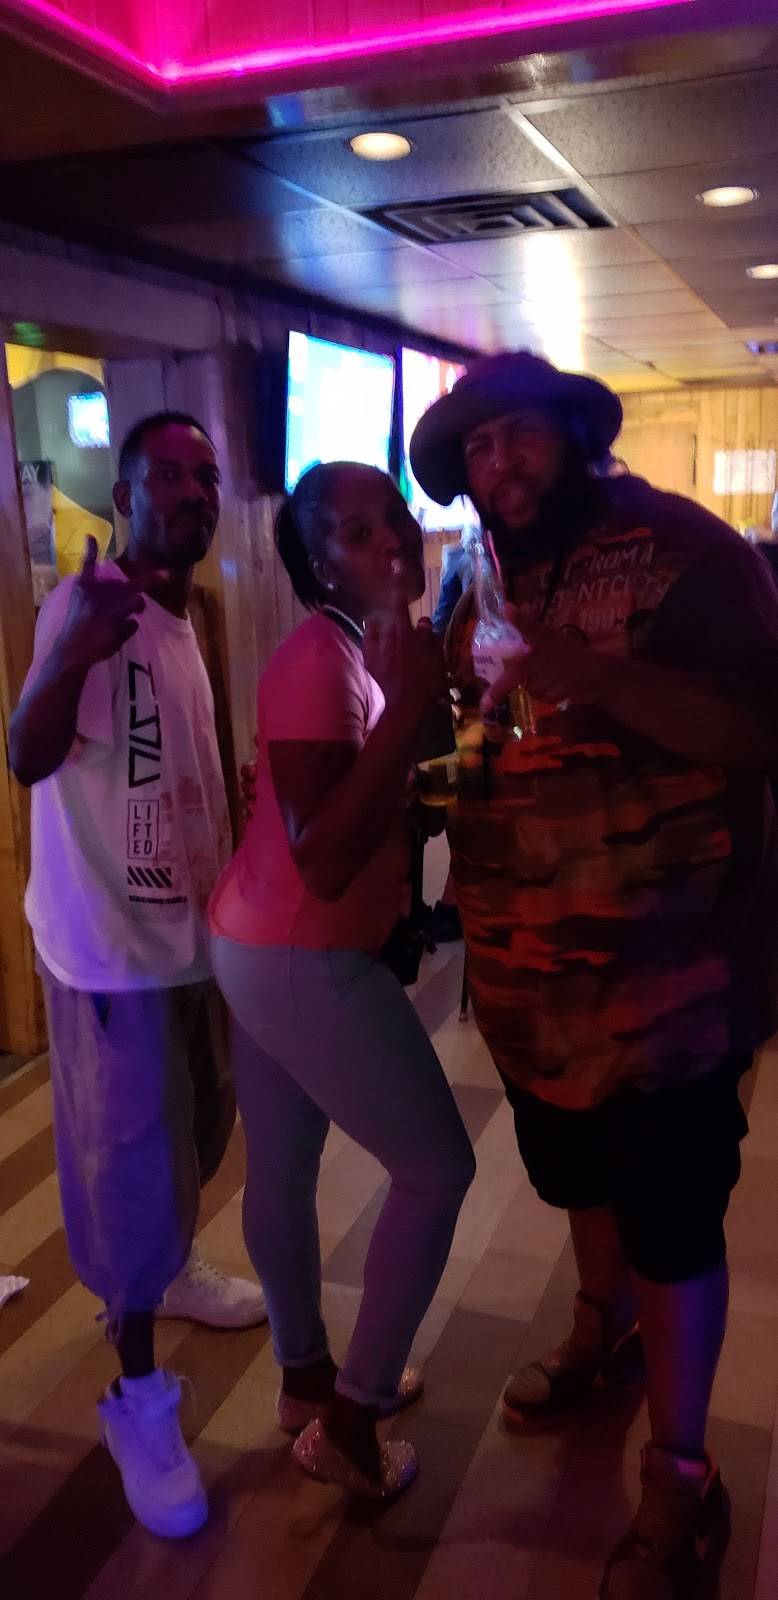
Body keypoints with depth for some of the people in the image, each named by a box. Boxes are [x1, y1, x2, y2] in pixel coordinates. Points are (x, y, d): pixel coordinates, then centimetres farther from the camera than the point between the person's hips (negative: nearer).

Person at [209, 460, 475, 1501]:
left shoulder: (363, 648, 7)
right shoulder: (321, 659, -21)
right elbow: (324, 862, -28)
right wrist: (409, 707, -29)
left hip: (268, 950, 8)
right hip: (305, 962, -8)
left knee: (284, 1169, 20)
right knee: (437, 1167, 4)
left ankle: (306, 1377, 40)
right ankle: (349, 1420, 19)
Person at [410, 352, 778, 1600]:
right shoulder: (485, 579, 10)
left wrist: (598, 678, -29)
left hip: (666, 966, -6)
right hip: (529, 966, 6)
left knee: (670, 1222, 5)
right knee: (581, 1176, 24)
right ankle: (602, 1333, 51)